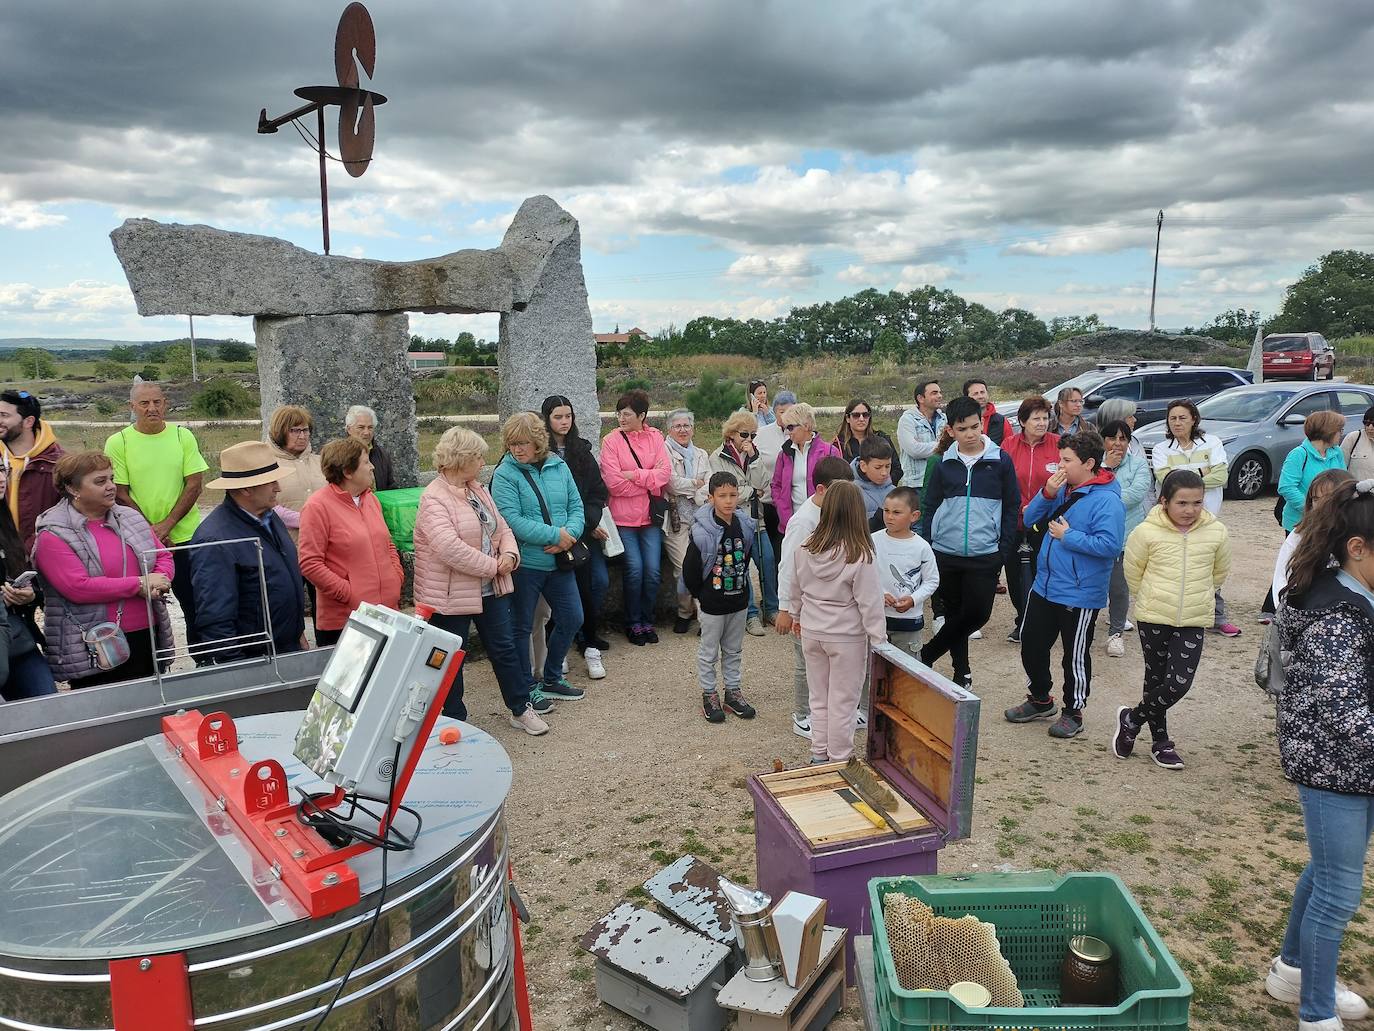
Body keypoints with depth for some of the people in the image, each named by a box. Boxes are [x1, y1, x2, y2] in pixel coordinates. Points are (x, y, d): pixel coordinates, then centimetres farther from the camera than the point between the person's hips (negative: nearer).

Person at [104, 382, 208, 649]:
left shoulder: (183, 436, 2)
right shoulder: (117, 442, -1)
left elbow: (195, 485, -2)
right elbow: (120, 494, -3)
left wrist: (166, 525, -11)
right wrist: (150, 530, -10)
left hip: (185, 535, 1)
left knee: (197, 607, 6)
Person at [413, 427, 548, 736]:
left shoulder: (477, 490, 9)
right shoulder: (434, 499, -18)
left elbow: (502, 528, 14)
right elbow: (450, 548, -29)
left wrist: (509, 554, -7)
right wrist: (492, 566, -19)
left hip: (491, 589, 8)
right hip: (451, 594, -8)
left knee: (504, 648, 14)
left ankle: (521, 709, 26)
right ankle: (454, 719, 23)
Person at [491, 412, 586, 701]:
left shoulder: (559, 467, 4)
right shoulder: (505, 475, -11)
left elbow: (576, 506, 4)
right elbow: (512, 520, -20)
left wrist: (569, 535, -16)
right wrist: (554, 534, -22)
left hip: (559, 561, 5)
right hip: (524, 564, -5)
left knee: (571, 619, 14)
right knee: (522, 626, 8)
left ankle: (551, 679, 33)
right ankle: (527, 687, 27)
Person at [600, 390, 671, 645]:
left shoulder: (655, 437, 4)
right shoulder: (611, 440, -4)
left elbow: (665, 472, -7)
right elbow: (614, 483, -13)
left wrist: (635, 475, -16)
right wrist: (650, 481, -9)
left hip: (651, 516, 3)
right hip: (624, 517, -2)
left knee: (652, 571, 2)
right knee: (634, 570, -4)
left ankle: (647, 621, 19)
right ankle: (633, 624, 13)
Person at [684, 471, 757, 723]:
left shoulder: (745, 526, -4)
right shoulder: (702, 532, -20)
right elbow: (690, 568, -13)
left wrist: (741, 585, 12)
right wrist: (701, 594, -4)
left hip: (738, 600, 5)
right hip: (712, 603, -5)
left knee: (734, 650, 17)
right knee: (709, 652, 10)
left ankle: (732, 692, 31)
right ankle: (709, 695, 23)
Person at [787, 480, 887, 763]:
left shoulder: (804, 549, -7)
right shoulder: (860, 556, -21)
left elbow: (796, 589, 7)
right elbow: (870, 604, -16)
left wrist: (796, 616, 24)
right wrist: (879, 641, -7)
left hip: (811, 632, 5)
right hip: (847, 637, -4)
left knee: (819, 697, 18)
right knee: (843, 702, 9)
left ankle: (819, 755, 30)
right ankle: (839, 760, 21)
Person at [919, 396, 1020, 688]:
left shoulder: (1000, 461, -1)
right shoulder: (944, 464, 3)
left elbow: (1011, 507, 3)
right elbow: (930, 507, 8)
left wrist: (1004, 549, -3)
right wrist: (926, 549, 2)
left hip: (985, 556, -1)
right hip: (946, 554, 2)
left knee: (977, 614, -5)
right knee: (954, 613, 10)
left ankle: (927, 654, 12)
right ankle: (961, 670, 25)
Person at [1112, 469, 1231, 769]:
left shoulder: (1216, 532, -6)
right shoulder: (1147, 532, -13)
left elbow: (1219, 573, 12)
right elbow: (1133, 572, 2)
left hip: (1193, 621, 2)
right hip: (1153, 619, -1)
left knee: (1180, 682, -7)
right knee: (1156, 679, 9)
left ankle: (1131, 719, 16)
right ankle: (1160, 742, 28)